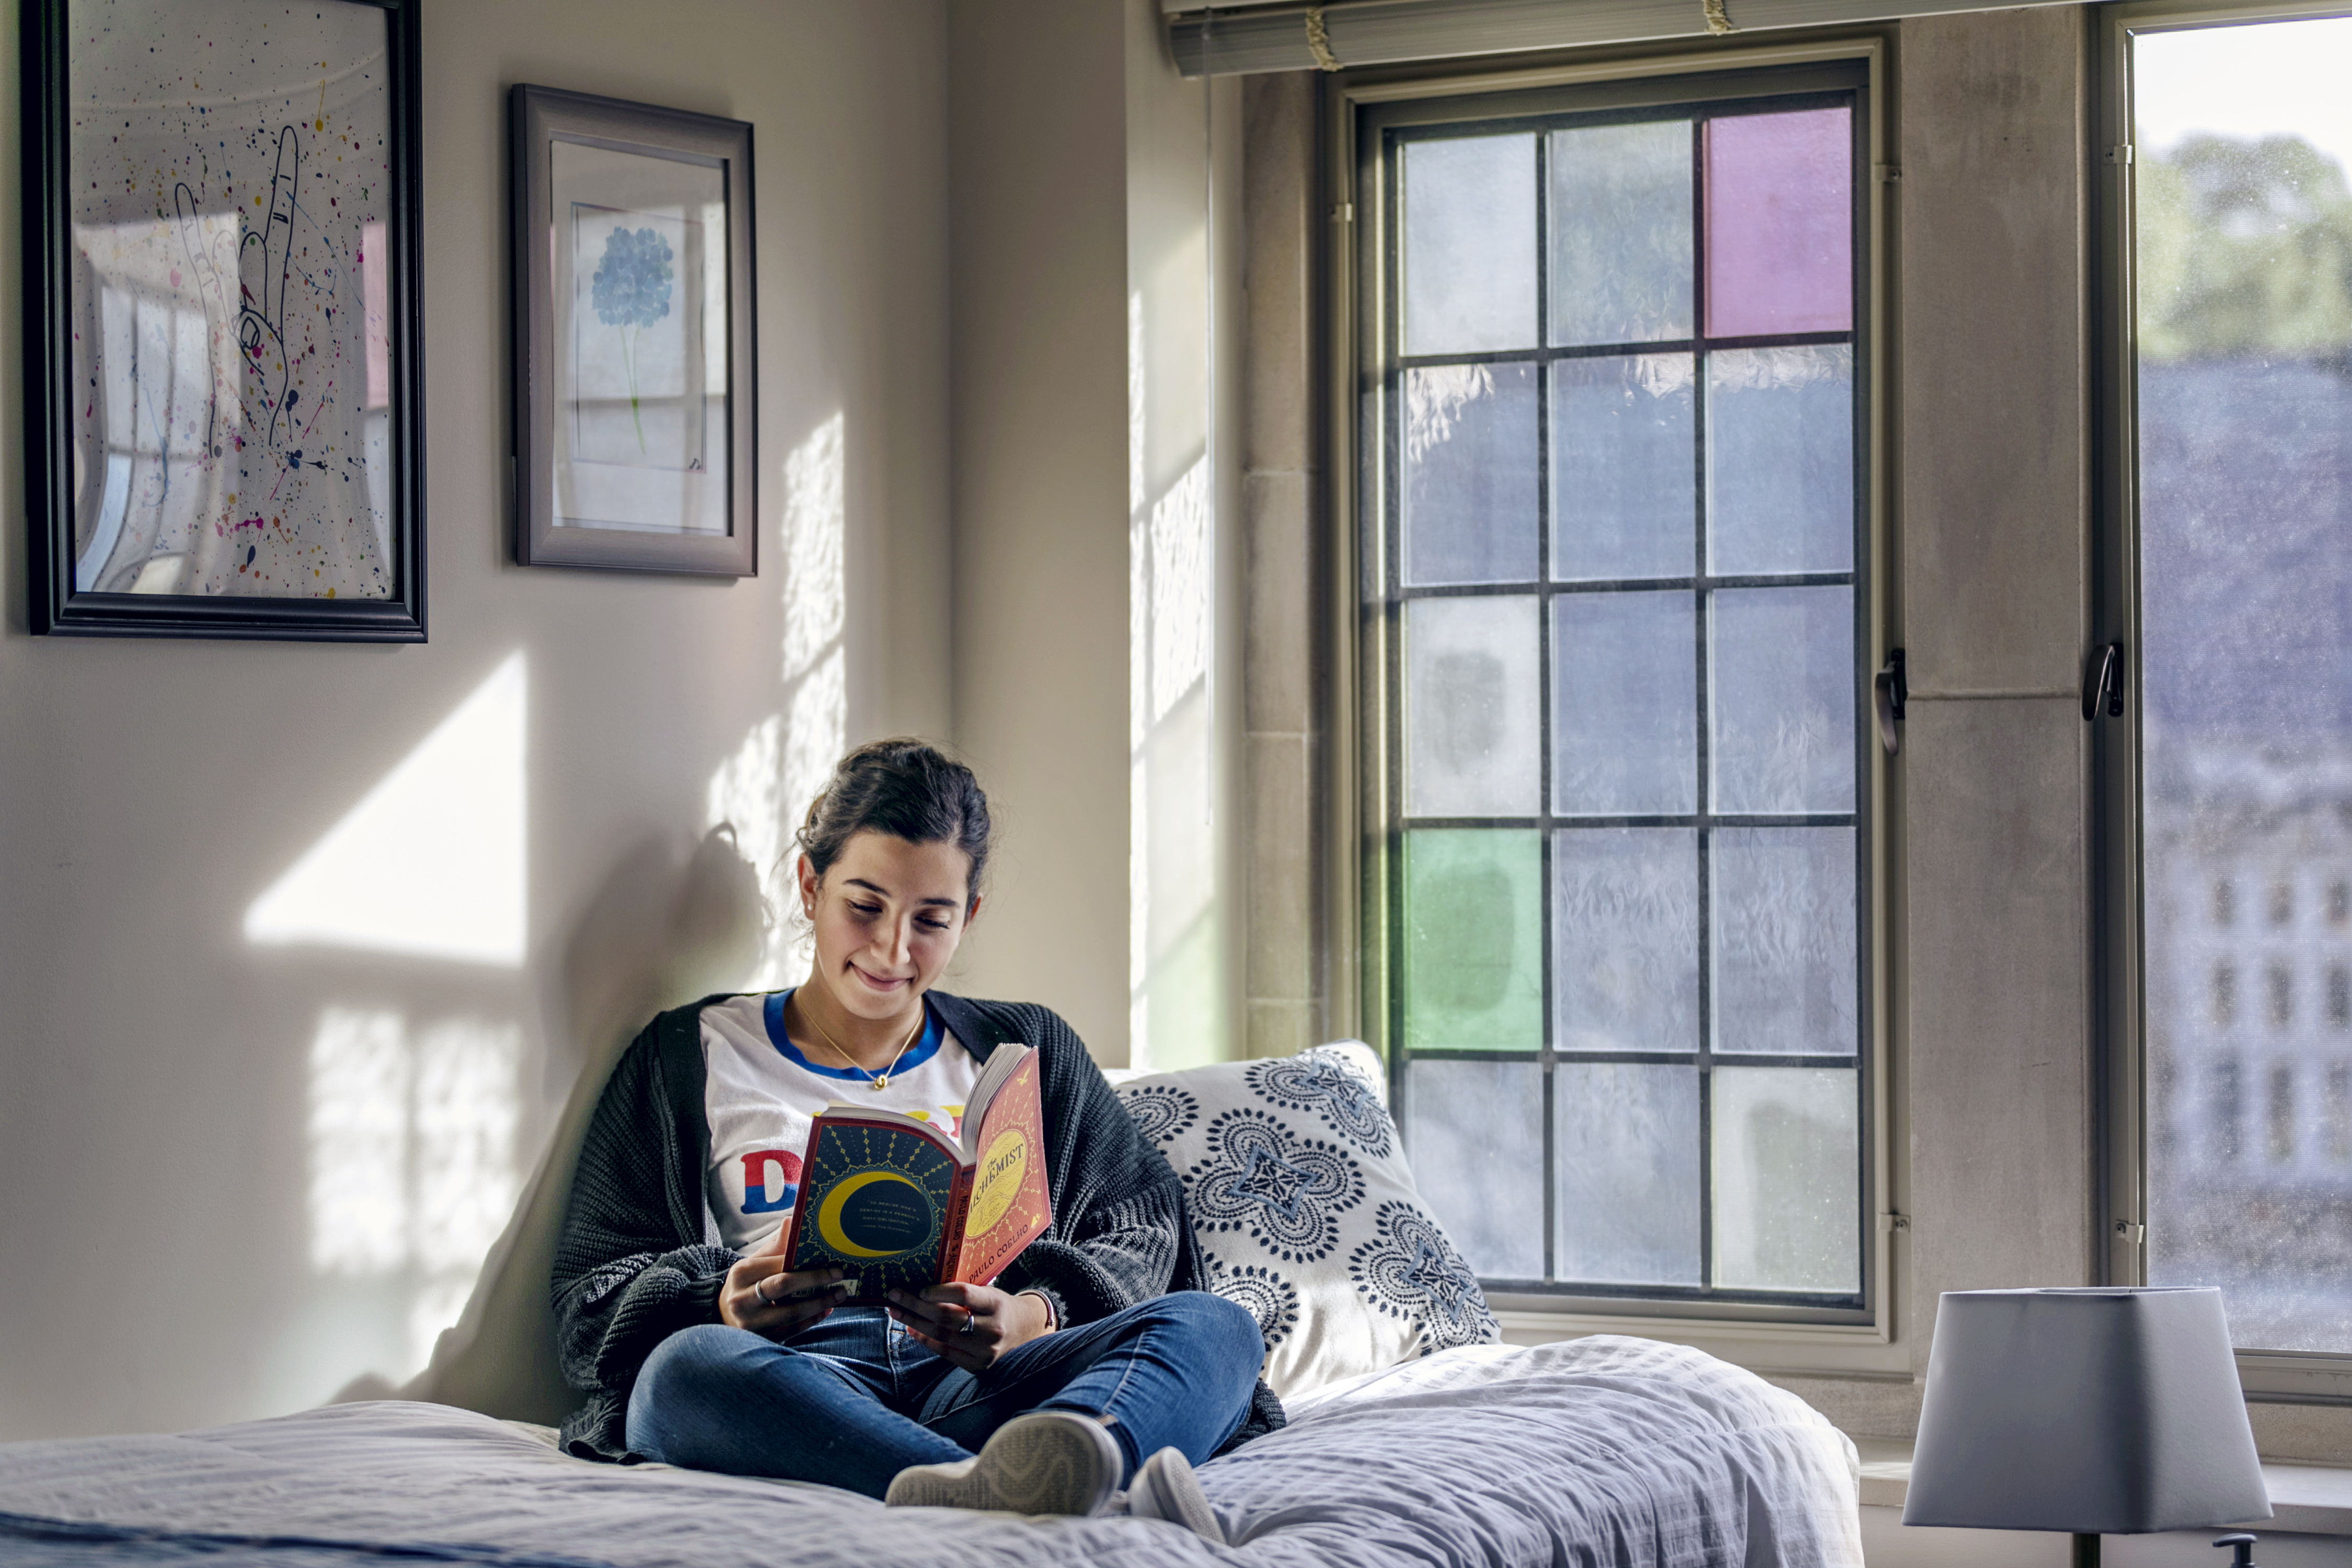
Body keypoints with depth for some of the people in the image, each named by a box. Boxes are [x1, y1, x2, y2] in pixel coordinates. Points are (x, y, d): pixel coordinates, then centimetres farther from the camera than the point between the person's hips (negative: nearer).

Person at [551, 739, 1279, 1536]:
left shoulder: (1028, 1053, 26)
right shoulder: (690, 1058, 20)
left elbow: (1147, 1233, 15)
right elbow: (588, 1303, 13)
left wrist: (1036, 1316, -9)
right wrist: (725, 1309, -11)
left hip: (981, 1389, 2)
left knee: (1215, 1326, -27)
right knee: (688, 1366, -39)